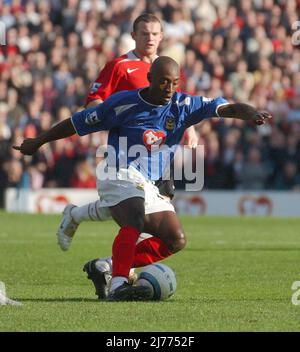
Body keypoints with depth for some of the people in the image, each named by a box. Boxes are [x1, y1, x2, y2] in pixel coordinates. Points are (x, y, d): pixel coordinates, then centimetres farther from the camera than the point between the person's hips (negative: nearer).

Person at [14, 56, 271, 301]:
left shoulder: (183, 105, 1)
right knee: (135, 218, -34)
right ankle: (118, 285, -43)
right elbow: (78, 123, 2)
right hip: (120, 177, -7)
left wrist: (252, 115, -32)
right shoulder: (123, 103, -9)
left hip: (149, 186, 7)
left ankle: (107, 267, 5)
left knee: (176, 240, 3)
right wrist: (38, 142, 11)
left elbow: (227, 108, -9)